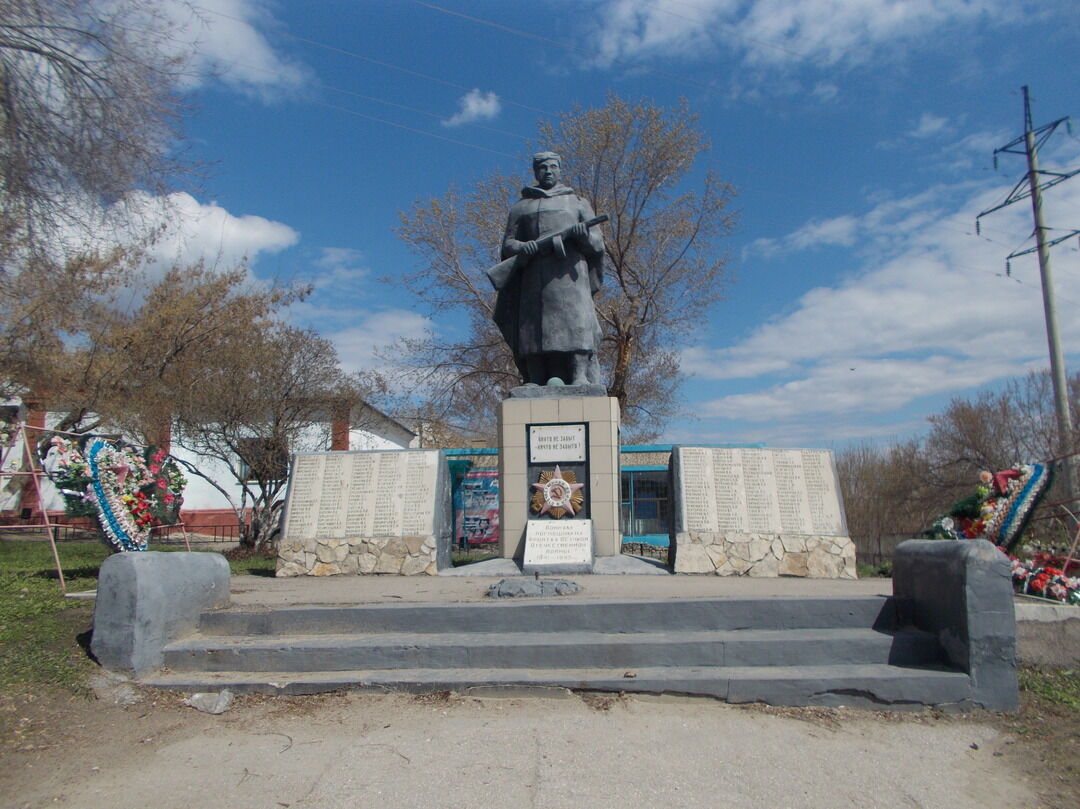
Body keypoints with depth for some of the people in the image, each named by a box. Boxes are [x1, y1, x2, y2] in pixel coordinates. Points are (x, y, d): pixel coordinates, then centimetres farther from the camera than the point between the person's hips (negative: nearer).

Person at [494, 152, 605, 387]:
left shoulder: (577, 203, 23)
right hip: (534, 274, 1)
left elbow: (598, 243, 13)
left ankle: (580, 376, -25)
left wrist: (584, 235, -10)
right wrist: (521, 247, -9)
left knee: (575, 319, -18)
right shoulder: (521, 207, 25)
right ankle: (536, 380, -14)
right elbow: (507, 244, 15)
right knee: (534, 327, -11)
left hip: (570, 272, -1)